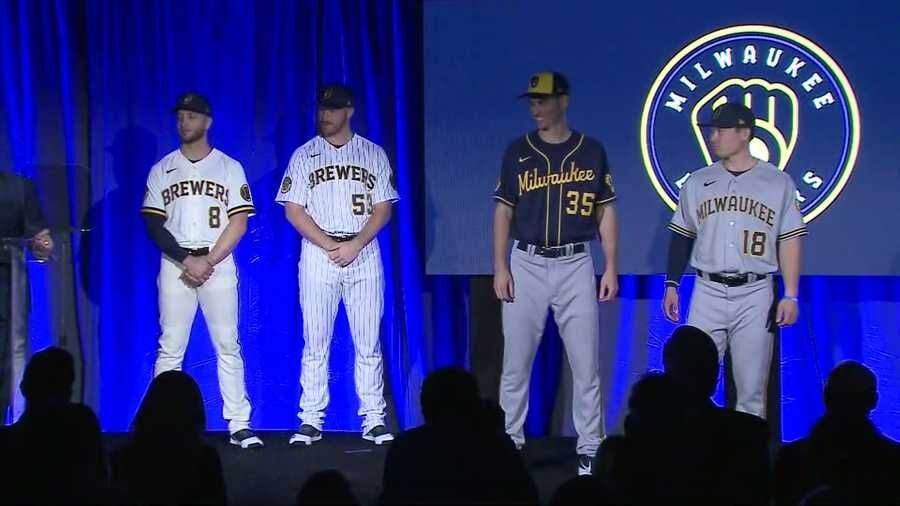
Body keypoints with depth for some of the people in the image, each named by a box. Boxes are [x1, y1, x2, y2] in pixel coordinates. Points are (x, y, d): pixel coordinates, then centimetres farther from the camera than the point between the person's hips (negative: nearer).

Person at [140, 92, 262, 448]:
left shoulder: (229, 168, 6)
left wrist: (208, 262, -11)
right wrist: (186, 260, -10)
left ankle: (239, 426, -2)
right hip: (175, 264, 1)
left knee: (227, 346, -3)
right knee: (170, 348, -2)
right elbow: (154, 224, 3)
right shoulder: (162, 170, 9)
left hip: (219, 264, -1)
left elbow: (238, 223, 0)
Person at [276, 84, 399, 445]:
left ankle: (374, 419, 4)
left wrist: (354, 245, -11)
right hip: (318, 253, -1)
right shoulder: (305, 155, 7)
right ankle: (311, 420, 2)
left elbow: (382, 209, 4)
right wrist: (330, 246, -10)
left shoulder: (373, 154, 9)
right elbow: (293, 210, 0)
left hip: (364, 254, 1)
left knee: (368, 343, 0)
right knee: (315, 343, -1)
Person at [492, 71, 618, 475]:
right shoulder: (518, 151, 5)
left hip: (575, 264, -1)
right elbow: (504, 211, 7)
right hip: (526, 264, 1)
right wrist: (500, 268, -1)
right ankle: (509, 442, 11)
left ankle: (590, 449, 6)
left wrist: (611, 268, 0)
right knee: (516, 362, 2)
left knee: (585, 363, -1)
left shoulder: (591, 151, 4)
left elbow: (605, 213, 7)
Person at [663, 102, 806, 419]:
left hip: (754, 295, -2)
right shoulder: (698, 182, 9)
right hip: (708, 292, 2)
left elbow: (789, 241, 1)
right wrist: (671, 284, 8)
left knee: (751, 387, 1)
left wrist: (790, 296, -4)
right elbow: (682, 237, 14)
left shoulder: (777, 183, 2)